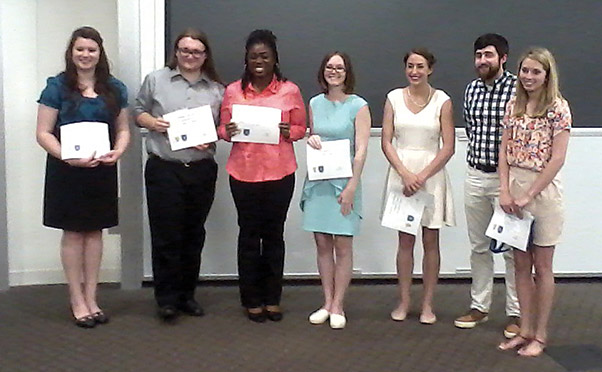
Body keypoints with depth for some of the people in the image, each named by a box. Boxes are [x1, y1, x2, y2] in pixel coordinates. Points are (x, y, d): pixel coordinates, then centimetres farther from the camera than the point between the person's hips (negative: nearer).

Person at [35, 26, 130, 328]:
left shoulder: (114, 88, 7)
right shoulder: (57, 87, -4)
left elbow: (123, 129, 11)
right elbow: (43, 133, -7)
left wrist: (118, 151, -10)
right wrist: (69, 157, -21)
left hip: (102, 170, 3)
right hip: (67, 170, -3)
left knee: (95, 231, 10)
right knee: (73, 233, 3)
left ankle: (91, 298, 21)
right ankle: (77, 300, 14)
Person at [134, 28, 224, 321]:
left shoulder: (216, 89, 9)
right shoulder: (156, 80, 5)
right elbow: (138, 111, 11)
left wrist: (210, 140, -8)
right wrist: (152, 122, -9)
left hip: (201, 170, 3)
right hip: (163, 169, -2)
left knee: (194, 234, 10)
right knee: (166, 234, -4)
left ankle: (187, 294, 23)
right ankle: (167, 299, 7)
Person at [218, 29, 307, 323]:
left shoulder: (290, 91, 1)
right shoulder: (233, 91, 3)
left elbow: (300, 128, 7)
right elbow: (222, 129, 9)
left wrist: (288, 131, -14)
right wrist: (228, 132, -14)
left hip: (280, 173, 0)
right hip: (244, 172, 0)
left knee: (274, 233, 9)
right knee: (249, 234, 7)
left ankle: (272, 299, 21)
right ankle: (251, 300, 18)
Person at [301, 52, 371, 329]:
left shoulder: (358, 106, -4)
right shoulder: (315, 103, 10)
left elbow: (361, 148, -8)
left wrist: (352, 186, -14)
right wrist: (311, 139, -2)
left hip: (344, 181, -4)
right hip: (318, 181, 4)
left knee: (343, 246, 0)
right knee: (323, 244, 7)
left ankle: (337, 306, 8)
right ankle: (327, 303, 16)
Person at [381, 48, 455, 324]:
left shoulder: (442, 101, -1)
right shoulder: (394, 98, 3)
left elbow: (448, 147, -5)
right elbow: (386, 142, 0)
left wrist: (422, 176, -13)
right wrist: (406, 174, -12)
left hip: (431, 174, -1)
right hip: (401, 172, 1)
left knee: (430, 240, 4)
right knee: (405, 239, 6)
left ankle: (428, 304, 14)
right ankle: (404, 301, 16)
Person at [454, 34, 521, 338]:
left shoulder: (518, 89, -11)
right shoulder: (471, 90, 7)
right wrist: (478, 154, 14)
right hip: (475, 175, 6)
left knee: (512, 248, 2)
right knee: (479, 246, 14)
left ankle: (515, 313, 13)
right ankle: (479, 307, 25)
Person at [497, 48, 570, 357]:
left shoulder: (558, 108, -9)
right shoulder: (514, 106, 8)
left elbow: (557, 159, -14)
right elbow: (505, 151, 6)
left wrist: (529, 195, -15)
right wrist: (505, 190, -6)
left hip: (543, 189, -5)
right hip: (514, 187, 5)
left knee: (541, 267, 5)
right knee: (521, 265, 11)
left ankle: (540, 335, 15)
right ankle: (525, 330, 21)